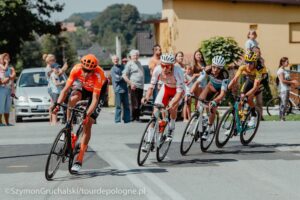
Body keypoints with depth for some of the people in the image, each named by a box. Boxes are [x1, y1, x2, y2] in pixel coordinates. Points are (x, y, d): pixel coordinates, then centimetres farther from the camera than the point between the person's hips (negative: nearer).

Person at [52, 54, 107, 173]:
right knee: (73, 98, -34)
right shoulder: (76, 69, -29)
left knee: (87, 124, -12)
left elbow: (95, 99, -37)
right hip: (84, 89, 3)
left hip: (99, 91, -3)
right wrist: (58, 104, -41)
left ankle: (79, 160, -8)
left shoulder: (98, 75, -38)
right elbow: (66, 88, -27)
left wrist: (87, 115, -48)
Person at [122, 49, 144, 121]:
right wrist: (131, 84, -17)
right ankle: (133, 117, -5)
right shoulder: (129, 64, -3)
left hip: (141, 86, 7)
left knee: (139, 103, 9)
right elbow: (124, 75, -10)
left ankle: (137, 117, 15)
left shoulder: (139, 63, 21)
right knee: (135, 104, -10)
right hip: (134, 87, -7)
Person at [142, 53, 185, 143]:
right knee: (156, 111, -9)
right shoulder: (157, 70, -29)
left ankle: (171, 128, 7)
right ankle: (149, 140, -2)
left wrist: (172, 104, -50)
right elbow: (151, 86, -20)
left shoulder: (178, 72, -38)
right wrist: (146, 97, -38)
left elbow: (180, 91, -36)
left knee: (172, 107, -24)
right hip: (166, 88, 2)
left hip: (177, 90, -2)